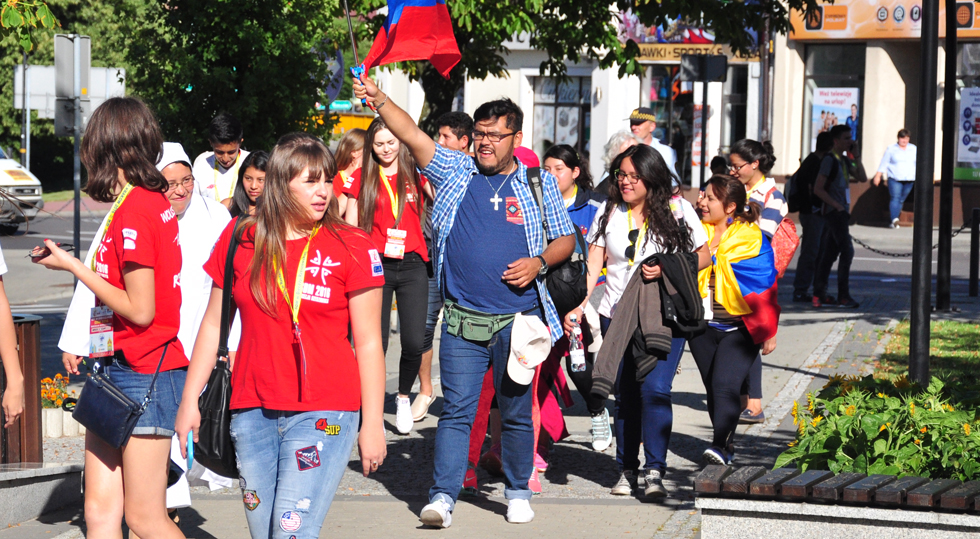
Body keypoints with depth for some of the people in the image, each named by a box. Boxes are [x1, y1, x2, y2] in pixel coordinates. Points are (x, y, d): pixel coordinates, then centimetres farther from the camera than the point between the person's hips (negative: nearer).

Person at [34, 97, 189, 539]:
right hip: (117, 370, 9)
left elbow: (140, 310, -18)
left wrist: (71, 266, -11)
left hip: (142, 374, -9)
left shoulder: (133, 211, -16)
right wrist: (89, 348, 14)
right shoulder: (154, 202, 10)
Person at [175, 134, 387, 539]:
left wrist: (373, 423, -3)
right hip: (252, 411, 4)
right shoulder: (239, 239, 5)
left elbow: (368, 342, -1)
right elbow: (214, 324, 13)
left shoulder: (352, 248, -3)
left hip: (324, 413, -4)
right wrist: (190, 400, 11)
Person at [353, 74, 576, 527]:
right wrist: (379, 100, -20)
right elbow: (412, 136, -6)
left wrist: (539, 262, -7)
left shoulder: (540, 184, 7)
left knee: (516, 411, 8)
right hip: (462, 320, 0)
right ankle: (443, 495, -2)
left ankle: (518, 490, 23)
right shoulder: (455, 171, 6)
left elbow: (566, 240, 12)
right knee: (456, 409, -3)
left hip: (518, 318, 0)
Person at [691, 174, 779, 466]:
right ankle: (727, 444, 23)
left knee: (725, 385, -18)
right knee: (713, 387, 9)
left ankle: (719, 446, -24)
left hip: (740, 327, -5)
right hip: (703, 326, 5)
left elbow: (764, 288, -2)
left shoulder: (750, 239, -6)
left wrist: (768, 332, 0)